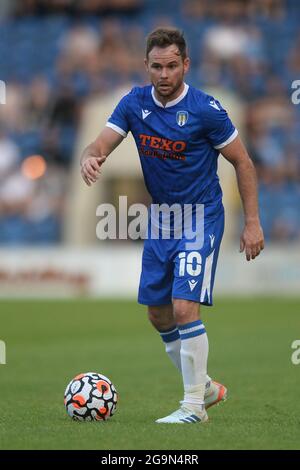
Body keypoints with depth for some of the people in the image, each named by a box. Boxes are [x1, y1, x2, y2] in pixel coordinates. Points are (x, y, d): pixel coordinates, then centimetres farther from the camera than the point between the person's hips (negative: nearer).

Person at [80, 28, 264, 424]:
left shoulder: (205, 109, -16)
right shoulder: (135, 103, -2)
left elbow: (242, 162, -8)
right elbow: (102, 143, -7)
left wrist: (252, 223, -12)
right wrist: (90, 158, -33)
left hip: (201, 218, -6)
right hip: (161, 218, 6)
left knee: (185, 309, -18)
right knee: (158, 313, 12)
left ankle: (194, 406, -8)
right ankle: (205, 386, 31)